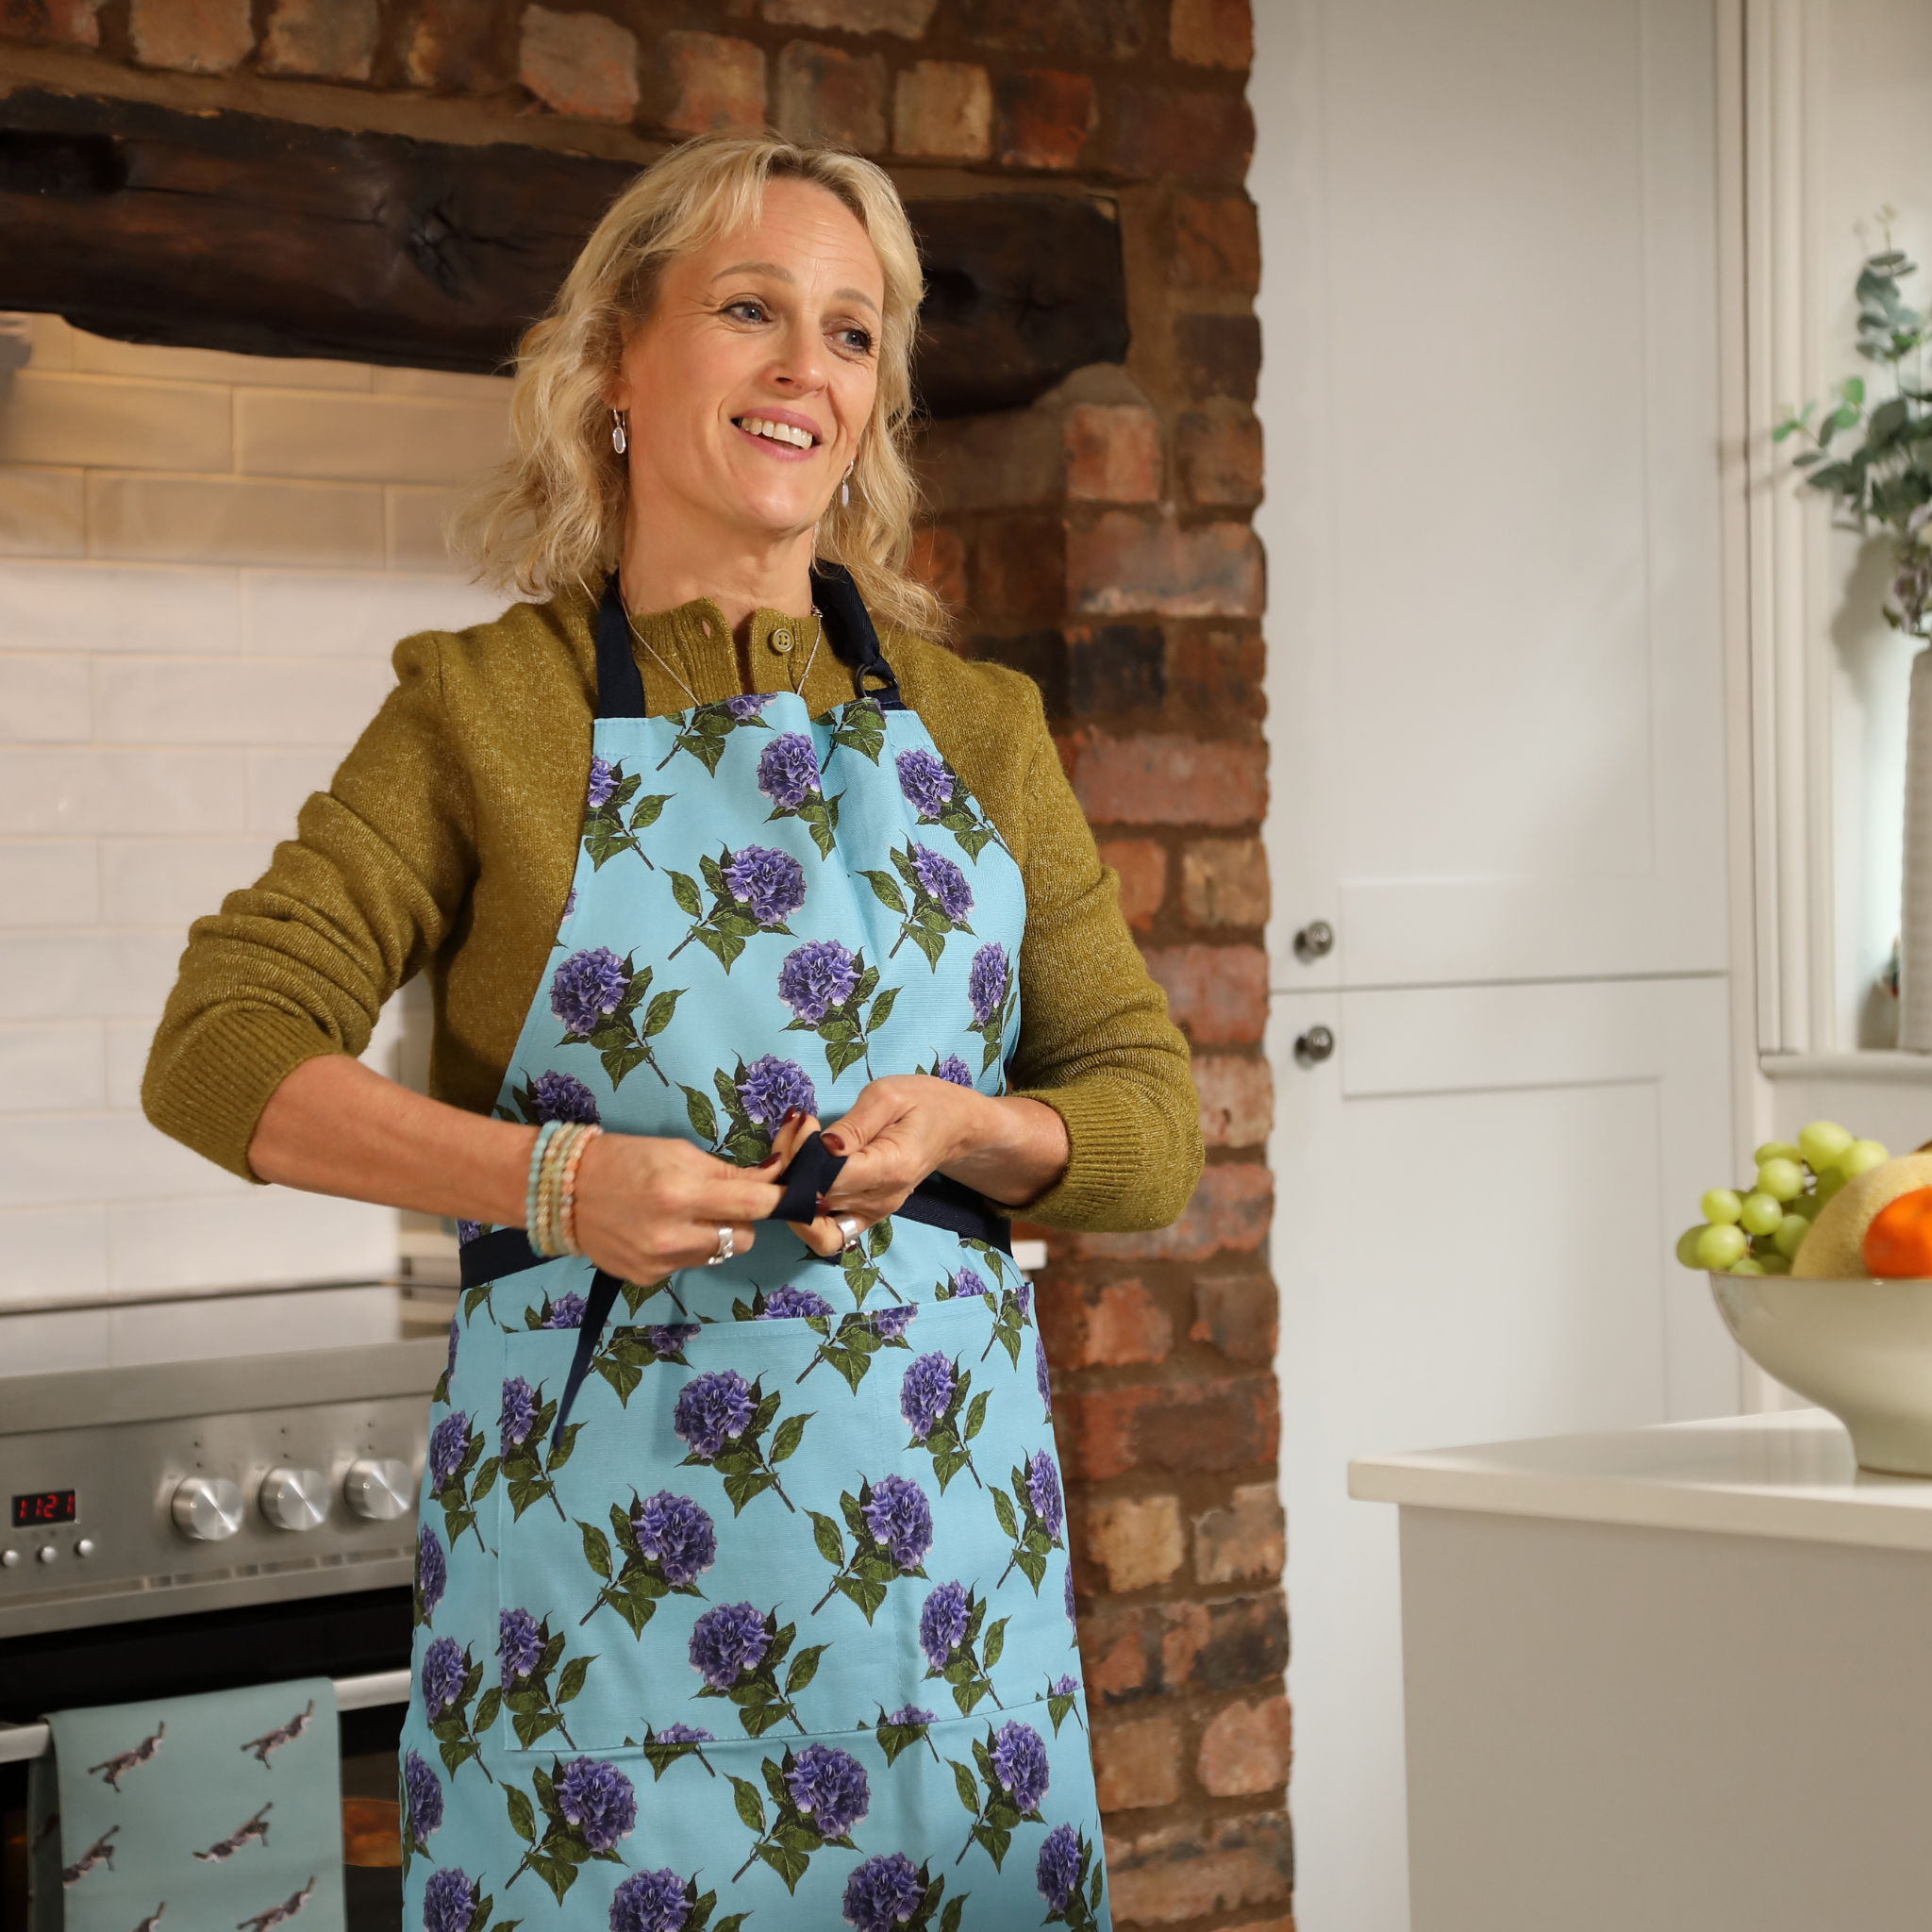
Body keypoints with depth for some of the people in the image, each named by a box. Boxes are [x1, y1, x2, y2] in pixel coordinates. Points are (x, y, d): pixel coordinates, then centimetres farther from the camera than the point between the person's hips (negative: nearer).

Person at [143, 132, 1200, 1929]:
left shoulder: (976, 727, 11)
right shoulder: (490, 706, 3)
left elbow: (1151, 1122, 12)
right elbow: (219, 1047, -5)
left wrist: (962, 1128, -10)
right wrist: (551, 1177, -18)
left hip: (934, 1509, 3)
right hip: (596, 1502, -2)